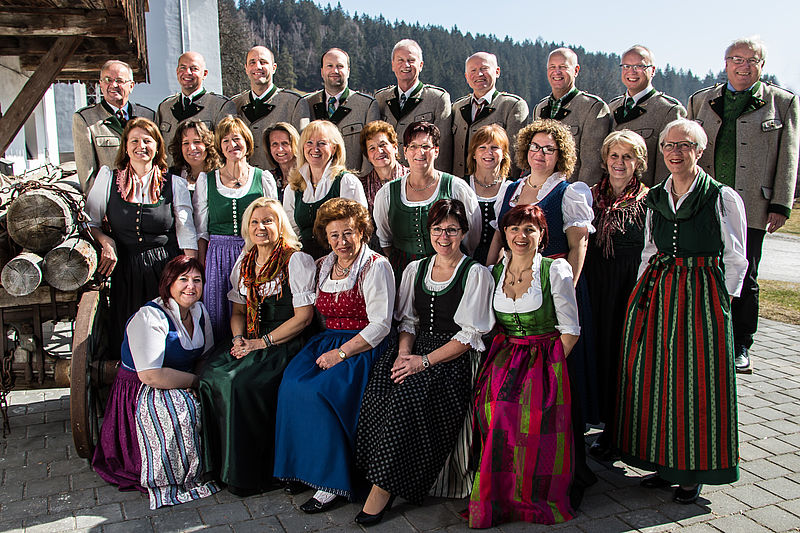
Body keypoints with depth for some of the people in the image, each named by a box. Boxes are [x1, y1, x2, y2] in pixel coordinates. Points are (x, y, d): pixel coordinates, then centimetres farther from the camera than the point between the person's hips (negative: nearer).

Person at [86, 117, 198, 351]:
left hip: (165, 268, -1)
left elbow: (187, 235, 1)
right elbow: (90, 222, 10)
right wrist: (106, 242, -9)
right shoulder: (108, 178, 5)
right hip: (125, 270, 1)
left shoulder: (174, 183, 2)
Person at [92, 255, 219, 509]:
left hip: (182, 387, 7)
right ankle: (167, 483, -14)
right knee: (184, 410, -34)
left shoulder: (199, 311, 5)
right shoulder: (149, 318, -20)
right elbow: (150, 375, -29)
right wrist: (194, 380, -20)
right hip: (140, 393, -7)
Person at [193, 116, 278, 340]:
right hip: (217, 256, 1)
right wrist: (201, 264, 1)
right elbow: (201, 230, 9)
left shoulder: (264, 178, 5)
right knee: (217, 320, 1)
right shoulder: (206, 180, 8)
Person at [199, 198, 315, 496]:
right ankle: (217, 464, -3)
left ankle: (246, 473, -9)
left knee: (239, 382, -27)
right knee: (211, 378, -19)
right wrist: (239, 338, 0)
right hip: (249, 342, 6)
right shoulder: (244, 263, 16)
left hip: (284, 346, -6)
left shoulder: (296, 261, -4)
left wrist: (262, 343, -13)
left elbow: (303, 316, -10)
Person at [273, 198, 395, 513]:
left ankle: (333, 479, -14)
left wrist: (340, 354, -17)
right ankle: (302, 466, -6)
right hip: (328, 342, 6)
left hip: (364, 347, -6)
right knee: (292, 384, -21)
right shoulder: (323, 267, 15)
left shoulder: (376, 267, -6)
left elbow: (380, 325, -12)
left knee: (316, 391, -27)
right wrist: (326, 347, 1)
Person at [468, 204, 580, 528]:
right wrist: (502, 361, 3)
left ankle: (533, 501, -2)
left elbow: (570, 331, -1)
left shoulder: (556, 271, -3)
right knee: (496, 423, -21)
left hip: (544, 363, -3)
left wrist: (549, 367, -11)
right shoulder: (494, 273, 9)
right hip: (503, 361, 3)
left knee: (533, 426, -24)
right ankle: (494, 499, -3)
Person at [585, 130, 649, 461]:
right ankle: (609, 428, 22)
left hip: (633, 286, -3)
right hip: (598, 286, 3)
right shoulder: (591, 197, 9)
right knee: (603, 349, 8)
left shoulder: (649, 201, -2)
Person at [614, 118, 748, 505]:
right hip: (655, 294, 5)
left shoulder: (723, 198, -2)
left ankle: (693, 471, 13)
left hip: (701, 297, -4)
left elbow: (735, 260, 1)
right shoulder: (656, 198, 11)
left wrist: (720, 302, -4)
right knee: (654, 374, 5)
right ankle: (665, 462, 20)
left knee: (696, 379, -2)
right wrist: (644, 293, 9)